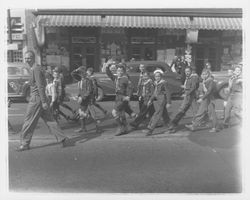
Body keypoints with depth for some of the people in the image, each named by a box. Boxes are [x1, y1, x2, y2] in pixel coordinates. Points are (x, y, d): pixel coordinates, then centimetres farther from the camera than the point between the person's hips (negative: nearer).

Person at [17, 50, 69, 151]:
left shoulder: (36, 69, -14)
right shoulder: (37, 68, 16)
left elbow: (40, 86, -20)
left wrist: (44, 102, -22)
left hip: (36, 99, -10)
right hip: (40, 99, 10)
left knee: (29, 121, 1)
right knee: (49, 120, 9)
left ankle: (24, 143, 12)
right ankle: (63, 138, 9)